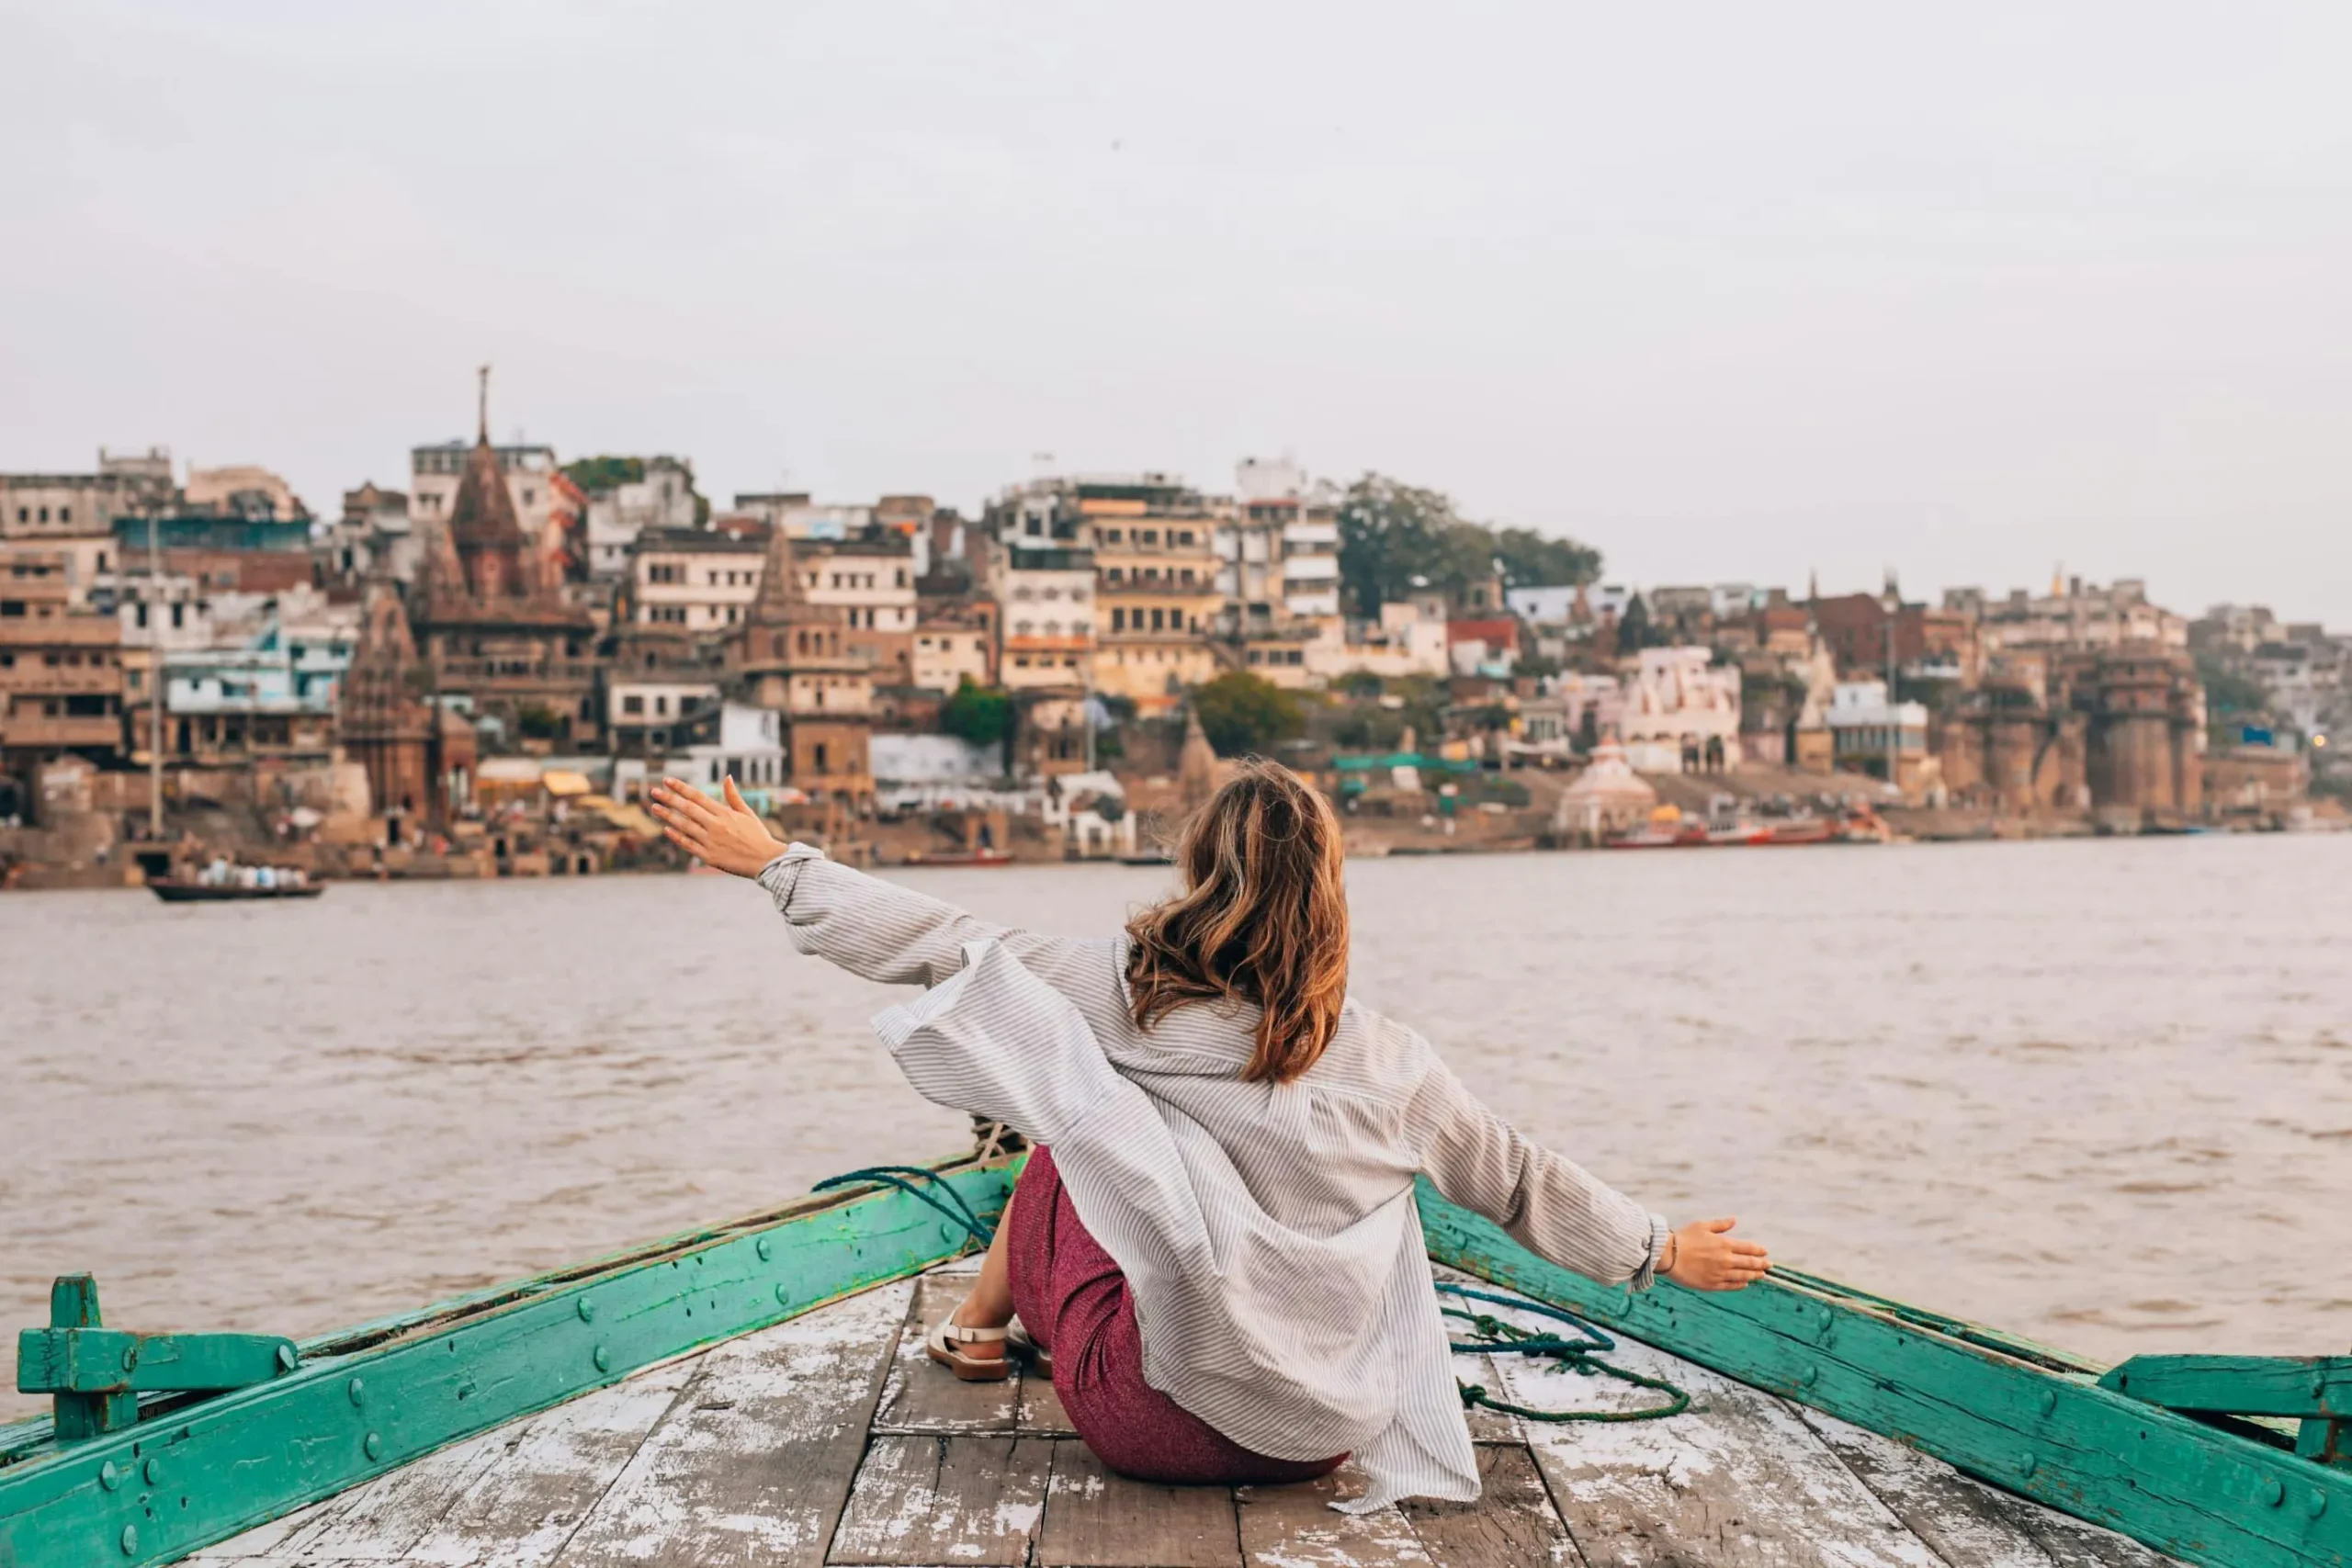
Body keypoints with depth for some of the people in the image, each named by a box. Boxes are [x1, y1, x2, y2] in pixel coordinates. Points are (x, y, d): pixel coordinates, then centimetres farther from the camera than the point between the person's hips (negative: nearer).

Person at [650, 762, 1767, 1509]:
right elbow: (1522, 1186, 8)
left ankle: (984, 1326, 41)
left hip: (1151, 1421, -2)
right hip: (1324, 1435, 3)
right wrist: (1665, 1252, 25)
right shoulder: (1389, 1066, -4)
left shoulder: (1125, 994, -12)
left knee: (1068, 1139, 18)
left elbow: (945, 947, -5)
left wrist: (772, 862, 7)